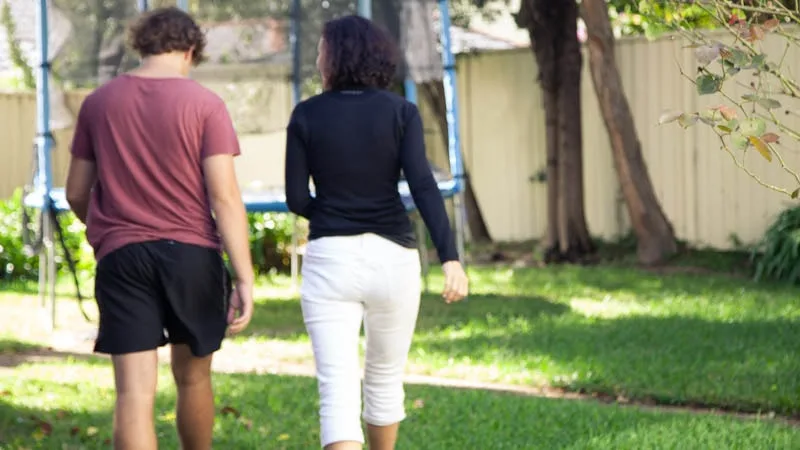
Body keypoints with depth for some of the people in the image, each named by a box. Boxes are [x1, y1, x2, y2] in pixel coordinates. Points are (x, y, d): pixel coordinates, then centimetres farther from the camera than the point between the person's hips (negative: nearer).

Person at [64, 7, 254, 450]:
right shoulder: (203, 103, -4)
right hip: (191, 252, -1)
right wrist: (245, 278, -9)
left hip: (120, 256, 1)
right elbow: (224, 197, -10)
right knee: (192, 376, 18)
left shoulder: (98, 103, 5)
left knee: (134, 392, -4)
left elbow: (76, 193, 12)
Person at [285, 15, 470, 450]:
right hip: (392, 258, 2)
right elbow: (423, 186, -12)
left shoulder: (306, 115, 0)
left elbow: (296, 198, 2)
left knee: (337, 388, -9)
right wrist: (450, 258, -17)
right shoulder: (401, 112, -1)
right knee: (385, 380, 21)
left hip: (329, 260, -2)